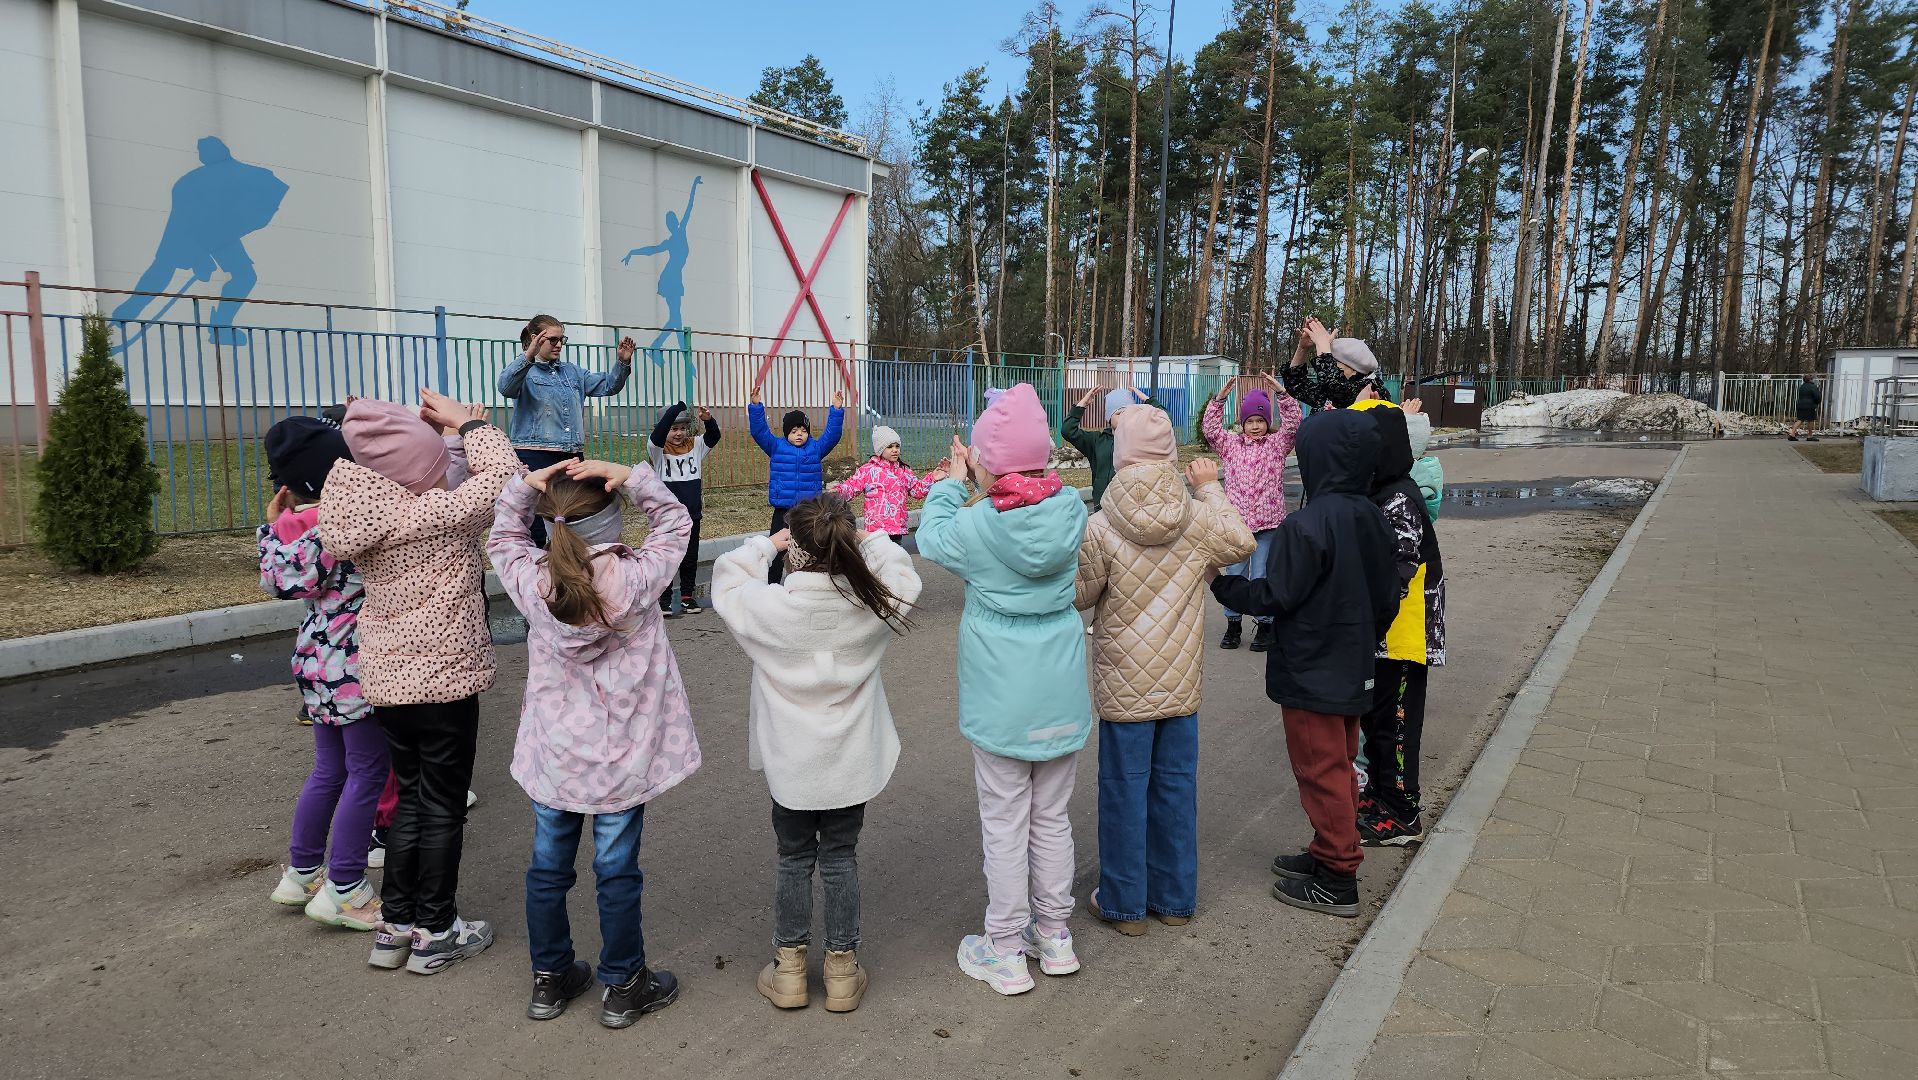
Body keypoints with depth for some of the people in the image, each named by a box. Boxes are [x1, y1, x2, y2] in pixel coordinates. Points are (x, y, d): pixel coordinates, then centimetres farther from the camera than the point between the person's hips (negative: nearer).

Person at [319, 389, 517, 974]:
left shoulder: (372, 509, 1)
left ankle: (395, 926, 27)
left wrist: (427, 427, 10)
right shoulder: (433, 512, -21)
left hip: (387, 678, 8)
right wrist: (468, 423, -6)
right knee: (443, 805, 6)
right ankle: (436, 933, 17)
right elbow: (502, 478, -17)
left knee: (411, 798, 19)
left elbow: (417, 487, 20)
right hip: (444, 679, -7)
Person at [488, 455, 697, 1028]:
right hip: (619, 758, -3)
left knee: (548, 867, 17)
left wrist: (523, 487, -5)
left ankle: (550, 979, 34)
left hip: (551, 754, 3)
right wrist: (632, 478, -15)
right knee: (617, 872, 10)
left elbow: (503, 536, 10)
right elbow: (675, 524, -3)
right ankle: (623, 987, 24)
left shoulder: (530, 580, -12)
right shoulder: (635, 579, -20)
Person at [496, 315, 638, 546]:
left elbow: (608, 386, 17)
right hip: (534, 456, -6)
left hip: (571, 456, 6)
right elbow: (506, 387, -20)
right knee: (537, 531, -8)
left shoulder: (572, 372, 19)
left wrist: (623, 362, -1)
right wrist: (529, 355, -34)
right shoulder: (525, 370, 1)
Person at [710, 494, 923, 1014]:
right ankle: (842, 969, 25)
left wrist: (765, 543, 7)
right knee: (840, 858, 15)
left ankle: (789, 969, 27)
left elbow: (726, 583, 0)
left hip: (790, 764, -1)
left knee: (793, 859, 16)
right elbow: (904, 577, 5)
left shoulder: (768, 607, -21)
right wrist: (870, 539, 11)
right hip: (853, 761, 1)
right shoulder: (872, 603, -18)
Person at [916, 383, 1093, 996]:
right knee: (1052, 816, 18)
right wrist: (980, 484, 15)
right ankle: (1054, 936, 32)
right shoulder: (1071, 510, -9)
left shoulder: (978, 525, -19)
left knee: (1004, 824, 8)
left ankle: (1005, 952, 21)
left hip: (1002, 697, -4)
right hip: (1062, 692, 4)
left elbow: (931, 539, 3)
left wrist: (952, 484, 16)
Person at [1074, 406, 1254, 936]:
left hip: (1125, 684, -3)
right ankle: (1175, 898, 28)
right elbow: (1241, 543, 12)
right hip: (1182, 682, 3)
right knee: (1176, 785, 15)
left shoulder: (1101, 528, -17)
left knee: (1125, 789, 9)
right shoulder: (1199, 518, -9)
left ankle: (1124, 903, 20)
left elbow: (1079, 595, -5)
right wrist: (1212, 488, 20)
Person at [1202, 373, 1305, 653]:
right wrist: (1219, 398, -11)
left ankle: (1265, 625, 16)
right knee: (1234, 575, 8)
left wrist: (1281, 393, -18)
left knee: (1263, 577, 3)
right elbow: (1209, 428, -2)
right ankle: (1233, 624, 21)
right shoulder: (1231, 444, 8)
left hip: (1268, 523, -2)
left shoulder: (1277, 444, 3)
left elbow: (1294, 423, -9)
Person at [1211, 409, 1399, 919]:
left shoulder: (1306, 525, -24)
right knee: (1340, 767, 19)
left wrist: (1219, 582, -5)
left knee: (1322, 773, 3)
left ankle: (1336, 882, 14)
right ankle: (1331, 853, 33)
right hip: (1353, 671, 8)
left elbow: (1274, 596, -20)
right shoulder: (1371, 518, 1)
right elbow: (1388, 597, 9)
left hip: (1311, 675, -8)